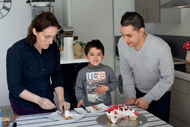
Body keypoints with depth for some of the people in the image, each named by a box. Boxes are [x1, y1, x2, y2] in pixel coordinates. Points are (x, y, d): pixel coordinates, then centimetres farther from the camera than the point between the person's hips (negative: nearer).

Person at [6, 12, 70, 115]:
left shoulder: (53, 47, -6)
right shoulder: (16, 51, -21)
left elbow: (57, 76, 0)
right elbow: (14, 87, -20)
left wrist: (61, 100, -13)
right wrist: (38, 100, -30)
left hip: (47, 103, 4)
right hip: (24, 106, -4)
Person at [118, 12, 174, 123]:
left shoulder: (161, 47, -31)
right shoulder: (122, 43, -19)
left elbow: (168, 79, -20)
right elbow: (126, 72, -4)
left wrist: (148, 98, -19)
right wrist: (131, 95, -7)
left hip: (160, 95, -3)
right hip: (138, 93, 3)